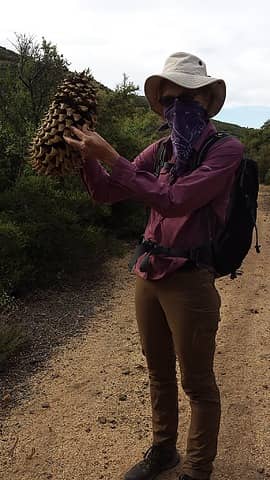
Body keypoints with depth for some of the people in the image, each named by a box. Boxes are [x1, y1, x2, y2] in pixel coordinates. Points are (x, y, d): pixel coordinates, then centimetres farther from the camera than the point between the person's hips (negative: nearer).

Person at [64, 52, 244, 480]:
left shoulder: (225, 149, -10)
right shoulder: (161, 150, 8)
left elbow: (175, 200, -24)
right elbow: (105, 193, 7)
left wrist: (111, 157, -24)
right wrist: (88, 154, -11)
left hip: (189, 280, -6)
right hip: (148, 274, 6)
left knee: (197, 384, 9)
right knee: (159, 373, 20)